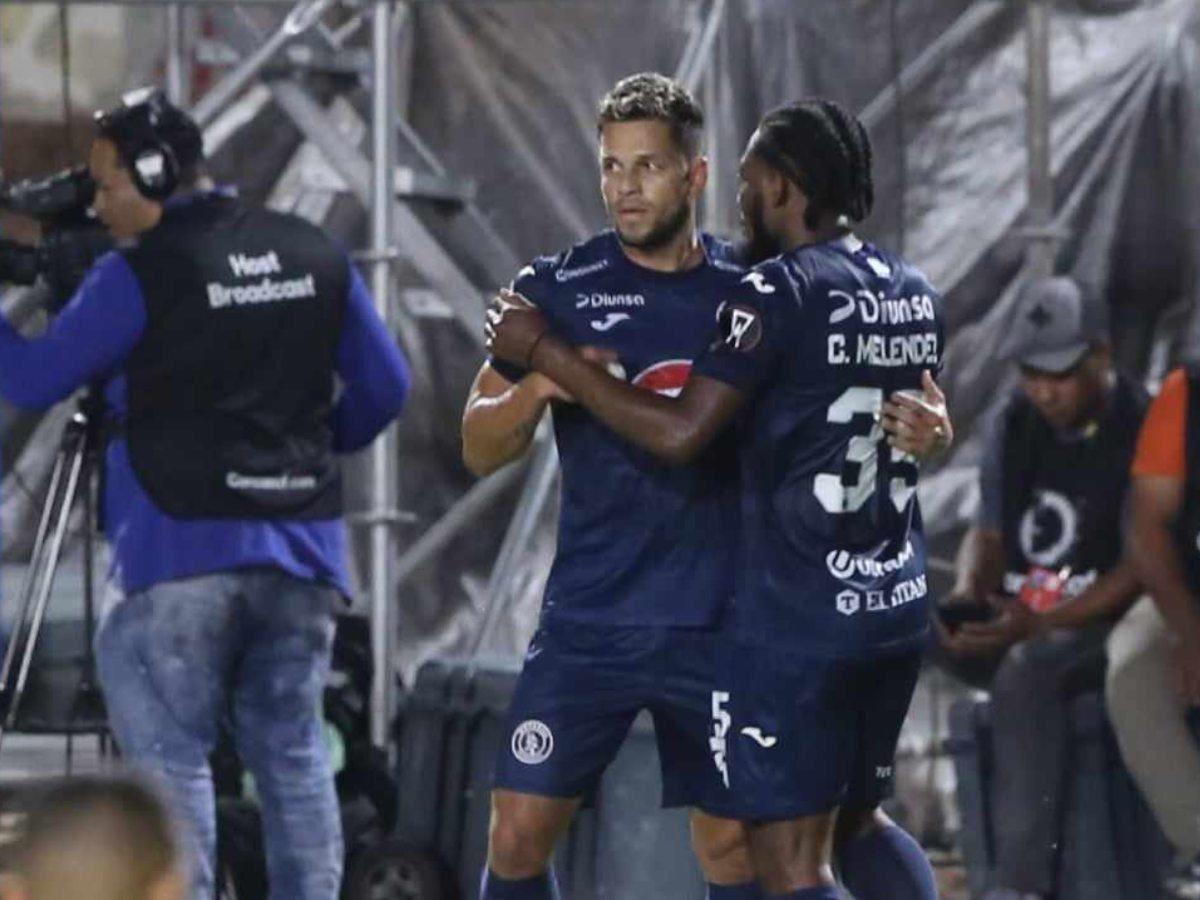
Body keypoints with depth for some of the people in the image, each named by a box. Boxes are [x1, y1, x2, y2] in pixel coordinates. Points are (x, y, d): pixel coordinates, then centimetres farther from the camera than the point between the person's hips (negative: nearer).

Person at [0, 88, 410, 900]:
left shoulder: (139, 275, -8)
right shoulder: (315, 255, 9)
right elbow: (385, 389, 14)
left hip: (183, 553, -5)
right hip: (304, 548, 5)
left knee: (171, 760, -2)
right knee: (292, 753, 11)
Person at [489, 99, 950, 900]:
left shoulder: (779, 294, -14)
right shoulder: (914, 293, 10)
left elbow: (680, 432, -18)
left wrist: (545, 350, -12)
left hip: (797, 615, -8)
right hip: (898, 603, 8)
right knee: (858, 819, 23)